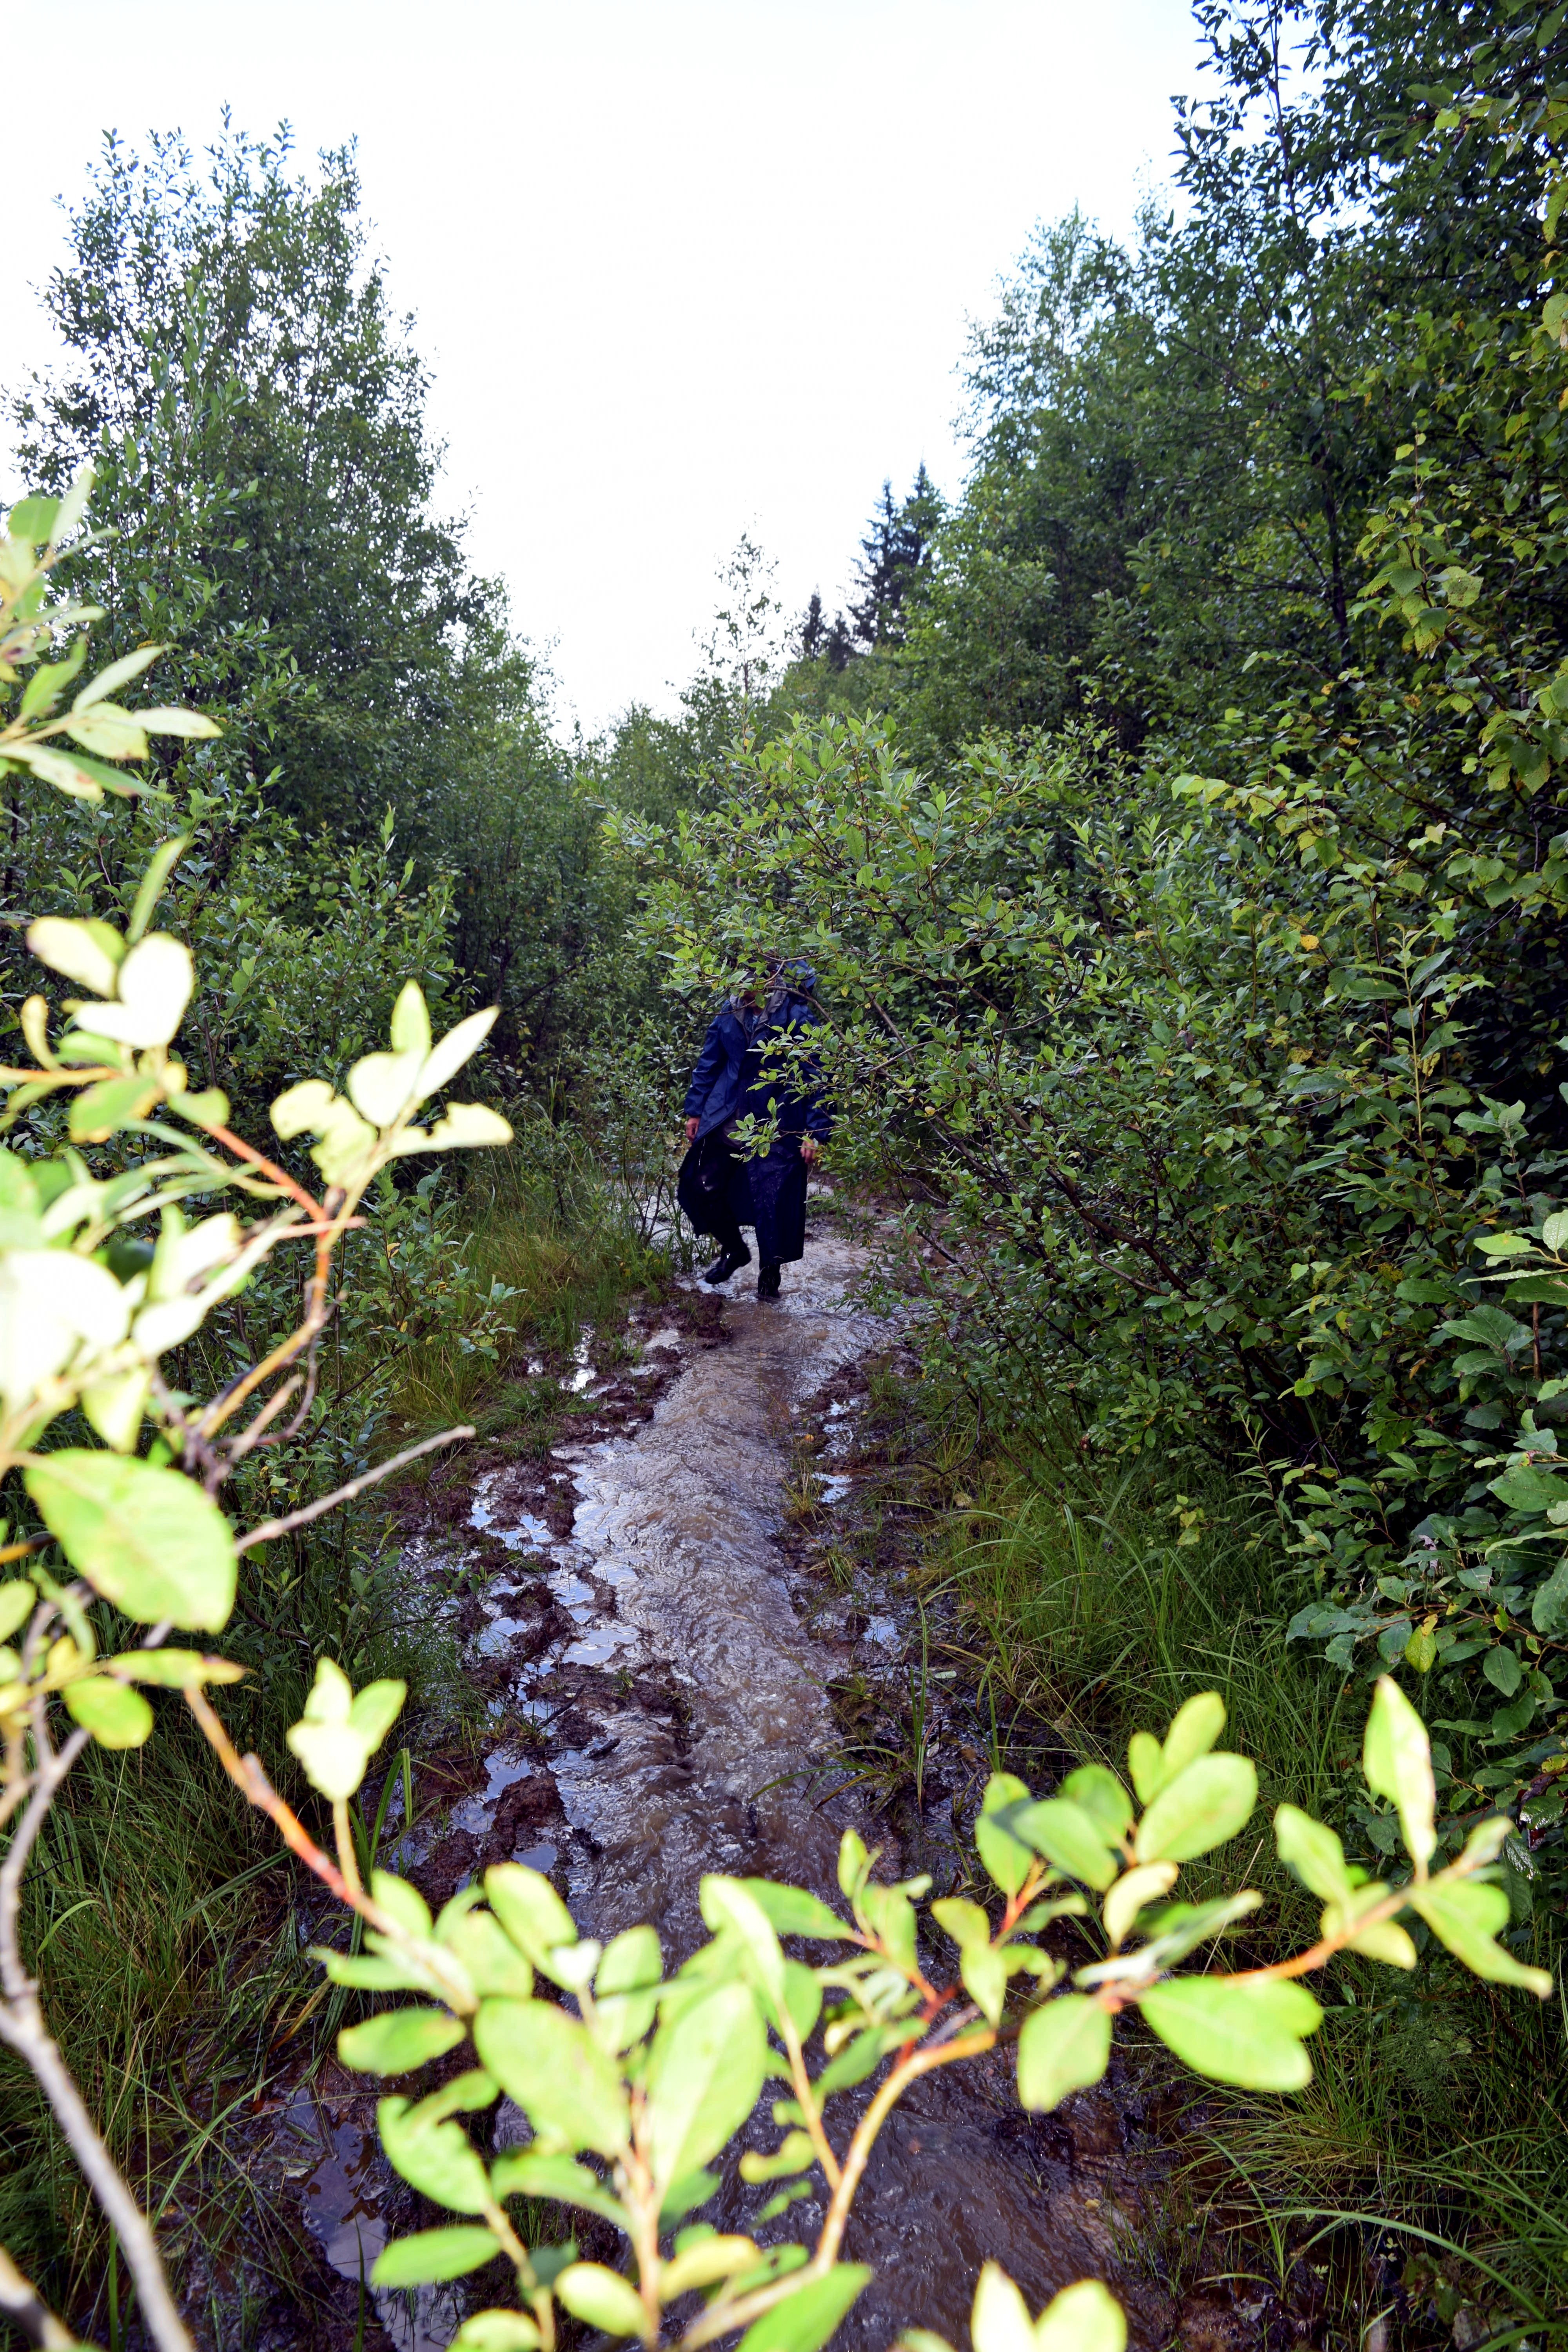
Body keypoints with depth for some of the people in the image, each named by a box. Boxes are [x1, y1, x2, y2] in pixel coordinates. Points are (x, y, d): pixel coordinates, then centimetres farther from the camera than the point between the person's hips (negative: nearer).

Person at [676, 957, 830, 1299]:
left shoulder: (797, 1015, -12)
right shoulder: (729, 1010, 3)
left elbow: (815, 1076, -11)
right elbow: (709, 1062, 14)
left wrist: (815, 1132, -15)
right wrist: (695, 1110, 12)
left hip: (777, 1122, -5)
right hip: (729, 1117, 5)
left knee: (773, 1200, 1)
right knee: (702, 1187, 4)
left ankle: (770, 1270, 26)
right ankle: (734, 1251, 30)